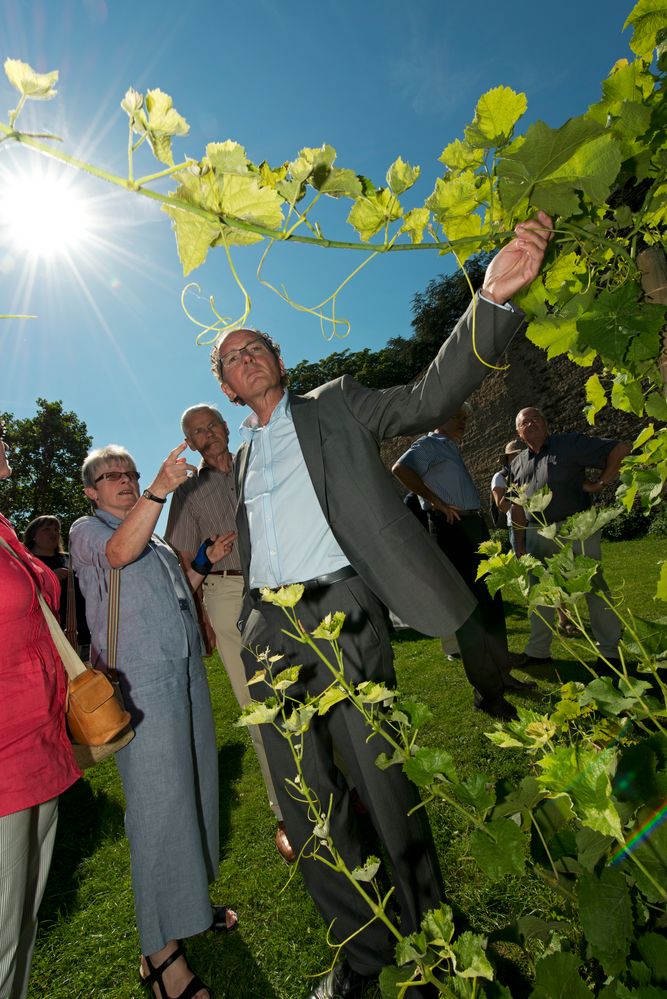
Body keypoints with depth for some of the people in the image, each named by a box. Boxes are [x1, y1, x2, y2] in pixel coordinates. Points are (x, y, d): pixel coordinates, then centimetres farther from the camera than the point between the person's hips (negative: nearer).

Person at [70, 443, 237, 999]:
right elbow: (119, 553, -23)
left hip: (186, 673, 7)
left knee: (193, 786, 12)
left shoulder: (156, 540, 22)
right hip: (140, 679, -7)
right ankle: (160, 949, 9)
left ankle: (188, 904, 30)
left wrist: (205, 561, 11)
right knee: (157, 801, -6)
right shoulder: (86, 531, 1)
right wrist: (158, 491, -36)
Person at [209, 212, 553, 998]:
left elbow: (429, 397, -7)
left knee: (384, 783, 4)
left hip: (339, 614, -5)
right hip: (269, 631, 5)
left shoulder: (335, 407, 6)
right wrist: (248, 632, 15)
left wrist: (492, 299, -19)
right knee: (303, 802, 10)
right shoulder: (240, 458, 20)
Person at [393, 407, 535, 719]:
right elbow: (401, 469, -24)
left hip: (474, 525, 10)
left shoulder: (452, 449, 23)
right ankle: (486, 691, 5)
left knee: (491, 603, 16)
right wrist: (437, 502, -21)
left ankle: (501, 673, 31)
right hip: (450, 527, -10)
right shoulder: (428, 444, -5)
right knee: (469, 609, -5)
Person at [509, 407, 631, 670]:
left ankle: (609, 652, 20)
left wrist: (599, 484, -9)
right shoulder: (518, 464, 13)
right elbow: (518, 507, 14)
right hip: (538, 536, 5)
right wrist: (520, 545, 10)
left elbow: (621, 449, -7)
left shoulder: (570, 444, -3)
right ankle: (538, 651, 24)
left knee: (594, 589, 4)